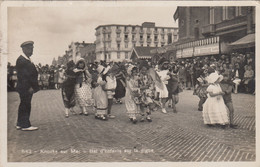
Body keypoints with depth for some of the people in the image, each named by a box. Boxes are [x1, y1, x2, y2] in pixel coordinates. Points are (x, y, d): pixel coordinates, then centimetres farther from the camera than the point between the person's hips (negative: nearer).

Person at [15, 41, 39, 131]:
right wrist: (29, 87, -21)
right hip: (25, 88, -10)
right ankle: (25, 125, 2)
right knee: (26, 106, -5)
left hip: (28, 88, 10)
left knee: (24, 106, 14)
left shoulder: (27, 60, 17)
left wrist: (33, 87, 14)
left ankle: (20, 124, 23)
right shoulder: (21, 60, -14)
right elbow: (22, 75, -19)